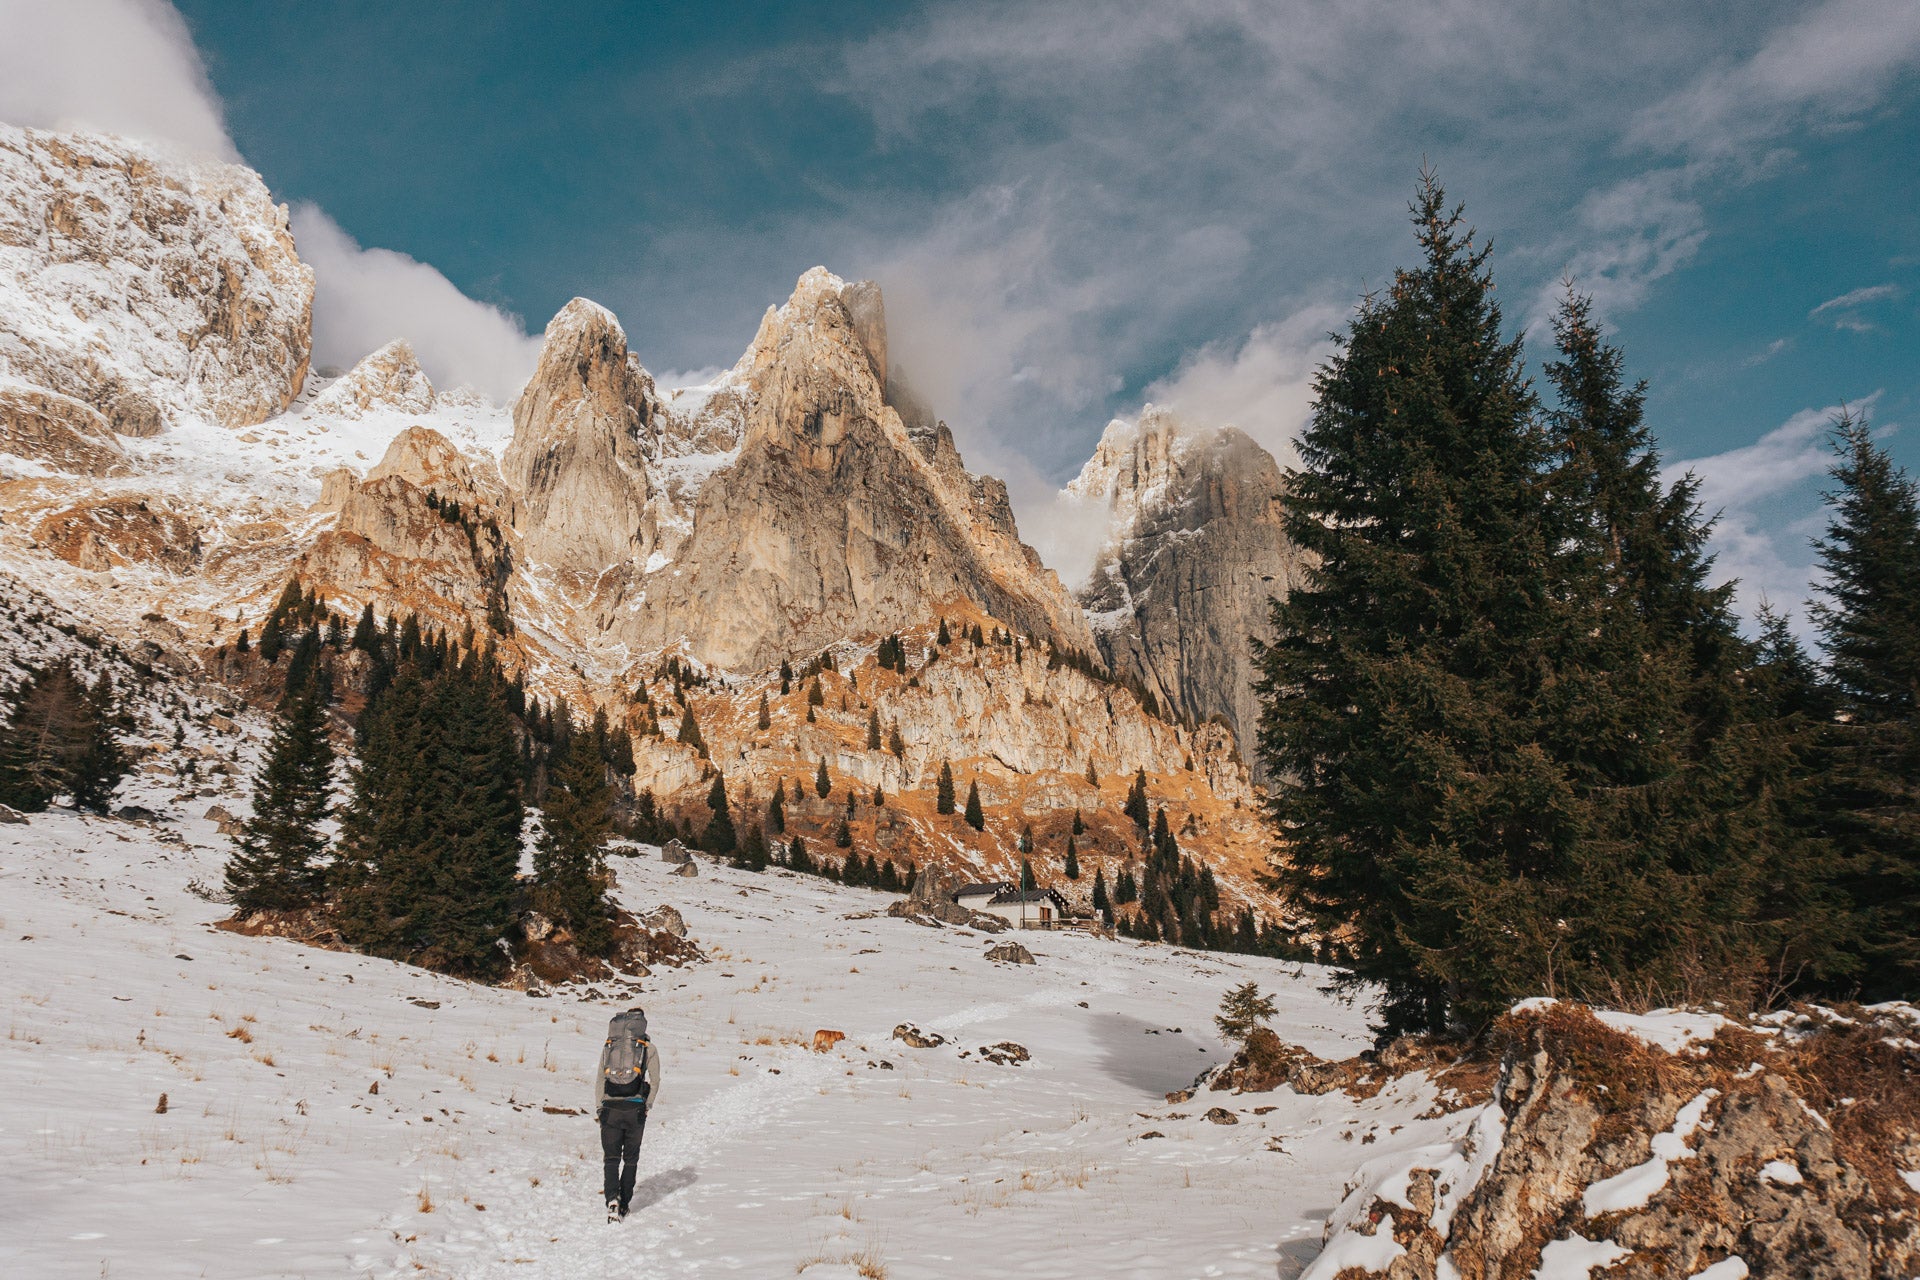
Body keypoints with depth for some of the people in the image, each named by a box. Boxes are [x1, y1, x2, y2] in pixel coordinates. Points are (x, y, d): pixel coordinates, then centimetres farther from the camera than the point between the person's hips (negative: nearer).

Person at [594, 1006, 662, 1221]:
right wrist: (648, 1106, 16)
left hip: (610, 1108, 1)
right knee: (630, 1159, 14)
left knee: (611, 1158, 7)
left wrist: (598, 1109, 14)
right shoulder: (648, 1048, 6)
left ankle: (612, 1199, -14)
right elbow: (655, 1081, 4)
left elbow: (599, 1079, 11)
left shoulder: (608, 1046, 13)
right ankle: (624, 1204, 16)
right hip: (635, 1109, -1)